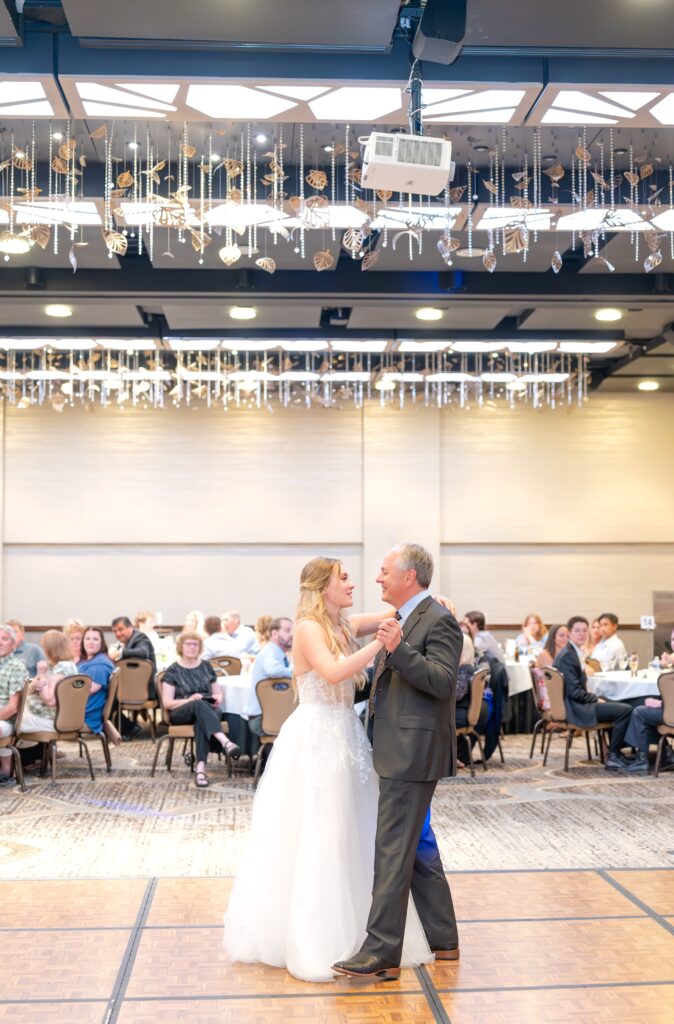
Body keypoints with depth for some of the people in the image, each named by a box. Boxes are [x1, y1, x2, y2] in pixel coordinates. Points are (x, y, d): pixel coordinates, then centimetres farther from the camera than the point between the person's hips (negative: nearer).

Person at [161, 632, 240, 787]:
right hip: (181, 713, -2)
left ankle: (201, 767, -54)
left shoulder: (206, 667, 17)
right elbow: (167, 703, 0)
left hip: (208, 710, 2)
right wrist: (190, 700, -17)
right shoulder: (172, 671, 8)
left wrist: (218, 699, -5)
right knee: (199, 705, -38)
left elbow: (218, 693, 21)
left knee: (201, 721, -37)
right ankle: (225, 741, -58)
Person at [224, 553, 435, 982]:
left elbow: (394, 613, 15)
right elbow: (334, 672, -31)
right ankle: (314, 941, 13)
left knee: (350, 834, 12)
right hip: (316, 740, -8)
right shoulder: (309, 628, -14)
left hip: (345, 737, 8)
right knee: (314, 839, 1)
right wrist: (380, 642, -30)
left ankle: (349, 928, 26)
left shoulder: (345, 625, 8)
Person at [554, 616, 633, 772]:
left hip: (577, 702, 11)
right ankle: (612, 757, -5)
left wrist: (595, 698, 3)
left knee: (620, 706, 20)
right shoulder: (567, 656, -18)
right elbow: (574, 691, -22)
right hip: (575, 708, -11)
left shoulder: (575, 652, 13)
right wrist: (596, 699, -10)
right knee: (625, 710, -15)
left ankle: (616, 752, 21)